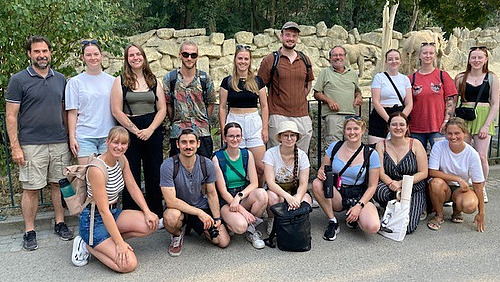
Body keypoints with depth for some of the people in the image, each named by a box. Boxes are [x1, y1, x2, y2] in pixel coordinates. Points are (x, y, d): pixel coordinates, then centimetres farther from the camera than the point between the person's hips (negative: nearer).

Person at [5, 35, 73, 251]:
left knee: (59, 184, 9)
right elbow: (11, 115, -4)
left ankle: (60, 223, 23)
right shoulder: (19, 80, -2)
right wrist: (15, 147, -10)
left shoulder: (60, 79, 11)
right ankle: (29, 231, 15)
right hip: (31, 144, -3)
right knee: (31, 189, 3)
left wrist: (70, 138, 10)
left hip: (60, 143, 4)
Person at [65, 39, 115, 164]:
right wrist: (72, 137, -3)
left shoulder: (111, 80, 10)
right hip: (85, 136, -2)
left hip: (108, 135, 2)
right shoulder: (75, 82, 5)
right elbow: (72, 112, 3)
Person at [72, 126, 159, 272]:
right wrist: (120, 243, -25)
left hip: (115, 213, 8)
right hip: (95, 220, -8)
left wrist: (147, 212, -8)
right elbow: (103, 211, -26)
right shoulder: (97, 169, -26)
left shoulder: (122, 160, -1)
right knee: (129, 264, -20)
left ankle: (109, 240, 3)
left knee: (151, 224, -14)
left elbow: (133, 188, 6)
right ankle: (87, 245, 2)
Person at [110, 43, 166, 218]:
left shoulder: (153, 81, 11)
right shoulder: (120, 81, 4)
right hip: (128, 132, -2)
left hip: (153, 132, 2)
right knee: (131, 177, 2)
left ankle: (156, 216, 18)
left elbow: (162, 109, 6)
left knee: (154, 176, 6)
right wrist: (136, 130, -11)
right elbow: (116, 111, -4)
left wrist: (150, 130, -8)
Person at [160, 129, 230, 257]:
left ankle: (194, 226, 21)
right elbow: (170, 201, -25)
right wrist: (199, 212, -27)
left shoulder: (207, 165, -9)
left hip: (202, 207, 4)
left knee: (223, 242, -8)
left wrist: (217, 219, -5)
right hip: (179, 208, -3)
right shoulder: (168, 166, -21)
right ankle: (177, 235, 0)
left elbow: (212, 194, 3)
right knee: (171, 217, -39)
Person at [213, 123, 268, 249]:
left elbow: (254, 183, -3)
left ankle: (251, 229, -8)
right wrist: (243, 210, -20)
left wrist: (239, 197, -22)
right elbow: (222, 190, -13)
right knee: (240, 226, -32)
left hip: (245, 196, 4)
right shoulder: (217, 158, -10)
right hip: (226, 201, -4)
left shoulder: (247, 154, 2)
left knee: (262, 194, -30)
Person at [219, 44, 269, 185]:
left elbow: (264, 106, 10)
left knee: (261, 167, -3)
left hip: (254, 123, 1)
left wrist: (265, 128, 2)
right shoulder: (227, 81, 5)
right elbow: (222, 107, 6)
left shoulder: (257, 81, 8)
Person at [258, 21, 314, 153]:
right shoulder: (270, 60, -1)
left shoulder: (305, 60, 12)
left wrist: (302, 97, 14)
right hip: (278, 116, -4)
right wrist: (269, 105, -1)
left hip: (302, 115, 4)